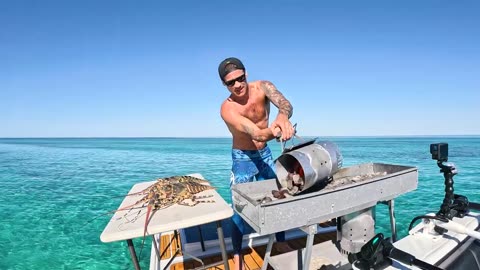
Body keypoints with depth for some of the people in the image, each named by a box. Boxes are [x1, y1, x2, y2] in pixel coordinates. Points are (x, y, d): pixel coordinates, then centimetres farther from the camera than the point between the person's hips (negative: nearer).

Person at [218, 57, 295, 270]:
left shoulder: (263, 87, -16)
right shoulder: (227, 109, -26)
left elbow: (285, 104, -33)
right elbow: (256, 134, -36)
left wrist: (282, 117, -58)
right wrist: (273, 131, -59)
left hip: (265, 153, 4)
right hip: (243, 158, -4)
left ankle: (281, 243, 35)